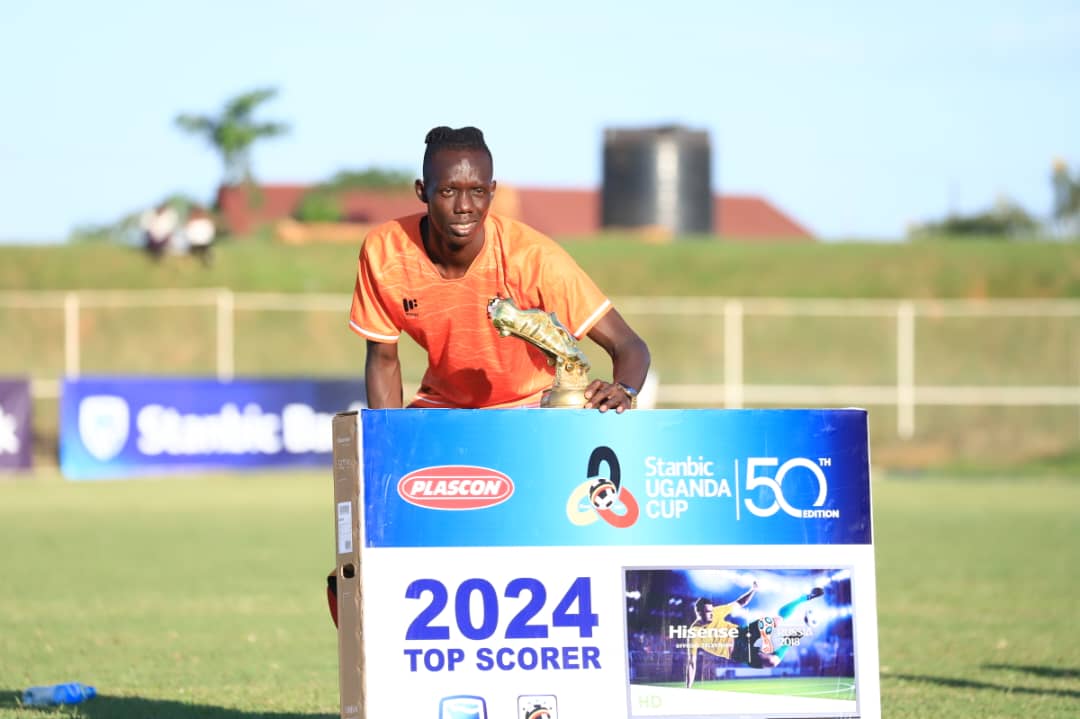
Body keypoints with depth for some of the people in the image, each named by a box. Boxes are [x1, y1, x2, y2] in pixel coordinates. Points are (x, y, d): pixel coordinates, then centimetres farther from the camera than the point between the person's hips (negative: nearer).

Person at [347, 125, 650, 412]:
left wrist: (623, 392, -46)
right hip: (443, 404, 2)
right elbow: (383, 359, -4)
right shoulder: (384, 251, -19)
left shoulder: (533, 256, -27)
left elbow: (628, 345, -25)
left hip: (534, 403, -2)